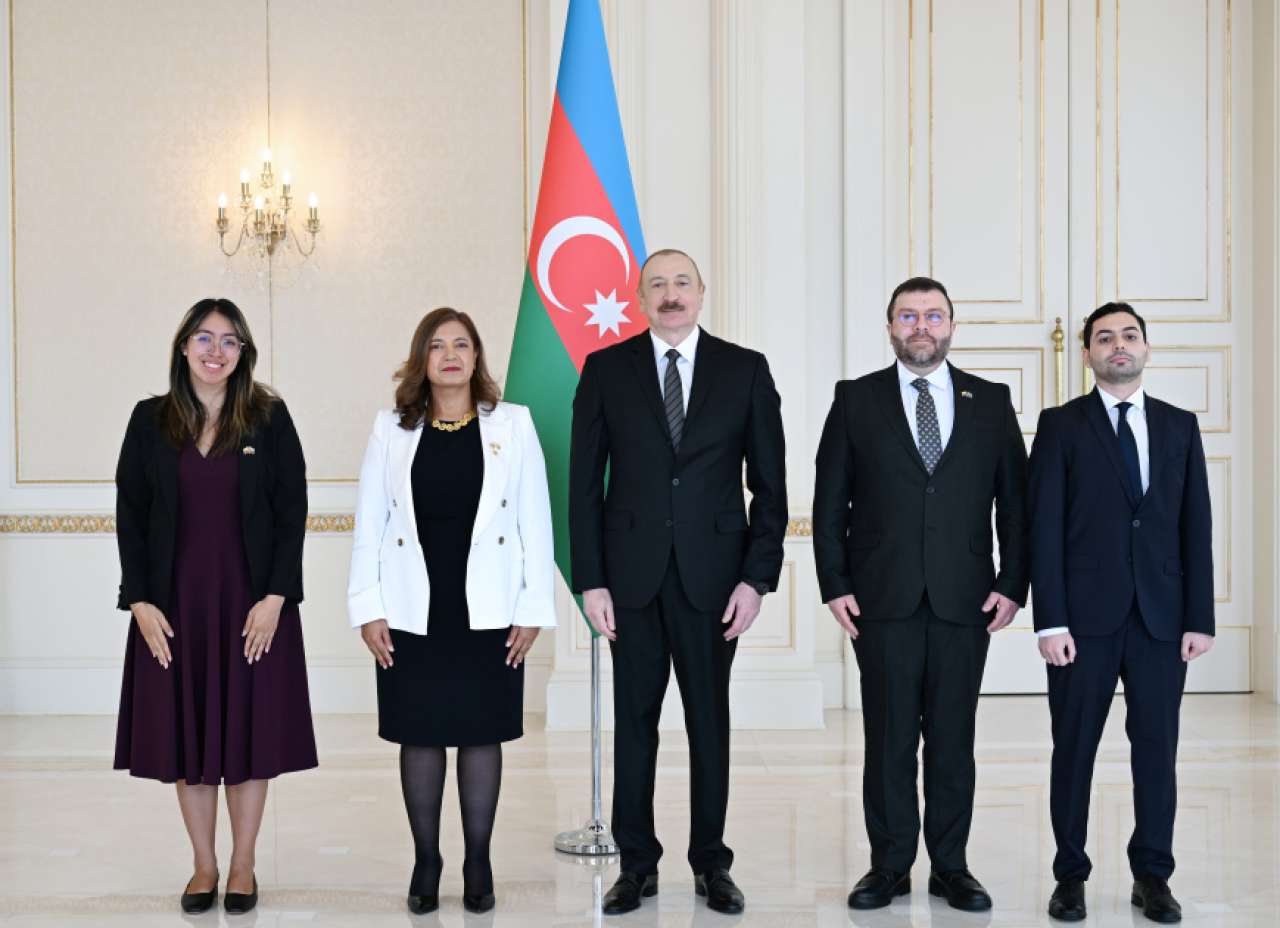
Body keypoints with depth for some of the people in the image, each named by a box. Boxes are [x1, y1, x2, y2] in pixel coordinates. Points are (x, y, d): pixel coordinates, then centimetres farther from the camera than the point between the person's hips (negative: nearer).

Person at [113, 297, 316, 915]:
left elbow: (292, 511, -2)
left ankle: (243, 865, 18)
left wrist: (275, 597, -10)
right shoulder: (150, 420, 4)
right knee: (184, 731, 6)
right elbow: (130, 515, 3)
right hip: (174, 606, 1)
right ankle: (204, 864, 20)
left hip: (252, 604, -1)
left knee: (251, 729, 4)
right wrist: (140, 601, -5)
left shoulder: (269, 418, 0)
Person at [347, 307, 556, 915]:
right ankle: (425, 862, 21)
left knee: (481, 736, 7)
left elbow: (536, 520, 0)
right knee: (420, 738, 7)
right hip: (413, 614, 1)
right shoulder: (392, 429, 4)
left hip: (488, 612, -1)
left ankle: (478, 864, 19)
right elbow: (369, 524, 3)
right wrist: (367, 608, -3)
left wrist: (534, 608, -4)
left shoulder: (512, 424, 2)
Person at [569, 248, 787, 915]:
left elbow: (769, 484, 3)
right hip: (632, 577, 0)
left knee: (709, 721, 8)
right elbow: (585, 483, 2)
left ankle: (711, 864, 20)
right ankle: (637, 864, 18)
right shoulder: (606, 369, 4)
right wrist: (589, 581, -4)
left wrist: (758, 578, -4)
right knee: (633, 721, 7)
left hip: (712, 576, 0)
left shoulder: (745, 370, 3)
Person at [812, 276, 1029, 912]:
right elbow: (829, 503, 4)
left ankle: (950, 866, 17)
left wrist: (1012, 586, -1)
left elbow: (1015, 502, 7)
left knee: (953, 740, 6)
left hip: (965, 601, 1)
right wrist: (834, 586, -3)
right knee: (889, 739, 3)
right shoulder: (856, 400, 6)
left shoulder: (991, 402, 8)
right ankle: (890, 866, 14)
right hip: (883, 600, -1)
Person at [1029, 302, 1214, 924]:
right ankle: (1070, 875, 17)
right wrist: (1050, 621, -10)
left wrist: (1200, 618, 0)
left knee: (1156, 749, 6)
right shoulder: (1061, 425, 2)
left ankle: (1152, 876, 19)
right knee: (1074, 749, 5)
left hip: (1162, 616, 2)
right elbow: (1044, 529, -4)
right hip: (1085, 616, -2)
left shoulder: (1179, 426, 10)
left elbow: (1195, 527, 7)